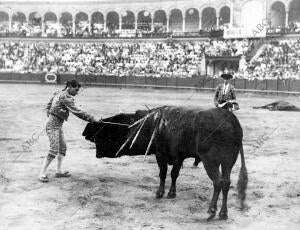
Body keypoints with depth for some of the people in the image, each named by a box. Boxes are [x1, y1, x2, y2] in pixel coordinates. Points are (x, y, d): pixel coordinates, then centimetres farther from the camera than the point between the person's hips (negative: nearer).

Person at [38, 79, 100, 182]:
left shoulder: (58, 94, 11)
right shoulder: (66, 98, -18)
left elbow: (48, 106, 20)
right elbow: (77, 112, -22)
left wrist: (50, 116, 24)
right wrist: (93, 119, -21)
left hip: (57, 125, 10)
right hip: (53, 126, -10)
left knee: (62, 147, 12)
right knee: (54, 150, -11)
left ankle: (58, 171, 19)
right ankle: (42, 174, -5)